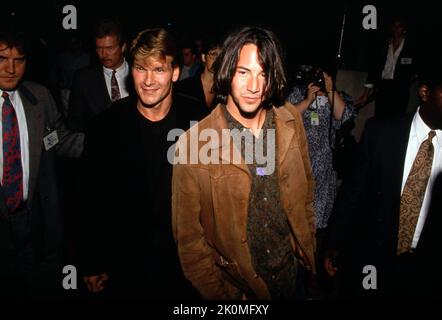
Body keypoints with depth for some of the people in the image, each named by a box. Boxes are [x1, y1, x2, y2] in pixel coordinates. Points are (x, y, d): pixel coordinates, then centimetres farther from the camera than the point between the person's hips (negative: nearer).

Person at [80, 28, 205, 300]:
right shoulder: (106, 127, -10)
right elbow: (96, 202, -3)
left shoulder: (199, 121, -11)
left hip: (187, 259, 1)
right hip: (127, 263, 0)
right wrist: (93, 264, 0)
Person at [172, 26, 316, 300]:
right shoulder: (194, 144, -22)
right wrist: (220, 294, -8)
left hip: (293, 270, 4)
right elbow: (189, 235, -13)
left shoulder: (291, 120, -9)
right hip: (239, 286, -3)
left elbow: (305, 189, 5)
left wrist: (308, 249, 8)